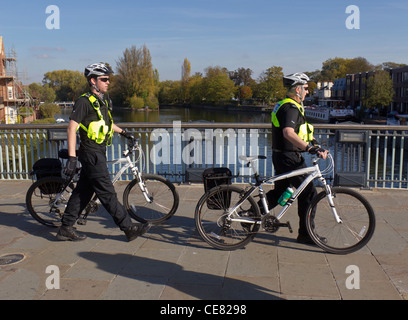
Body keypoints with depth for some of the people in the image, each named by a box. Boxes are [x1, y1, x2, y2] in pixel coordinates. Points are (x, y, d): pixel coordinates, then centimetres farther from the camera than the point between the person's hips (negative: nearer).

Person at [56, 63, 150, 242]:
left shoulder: (104, 98, 13)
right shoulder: (84, 101, -14)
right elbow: (71, 128, -18)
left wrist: (123, 132, 32)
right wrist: (72, 158, -23)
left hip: (99, 153, 9)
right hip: (91, 154, -9)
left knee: (83, 191, 12)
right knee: (107, 193, -4)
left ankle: (65, 229, 22)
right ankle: (129, 228, 1)